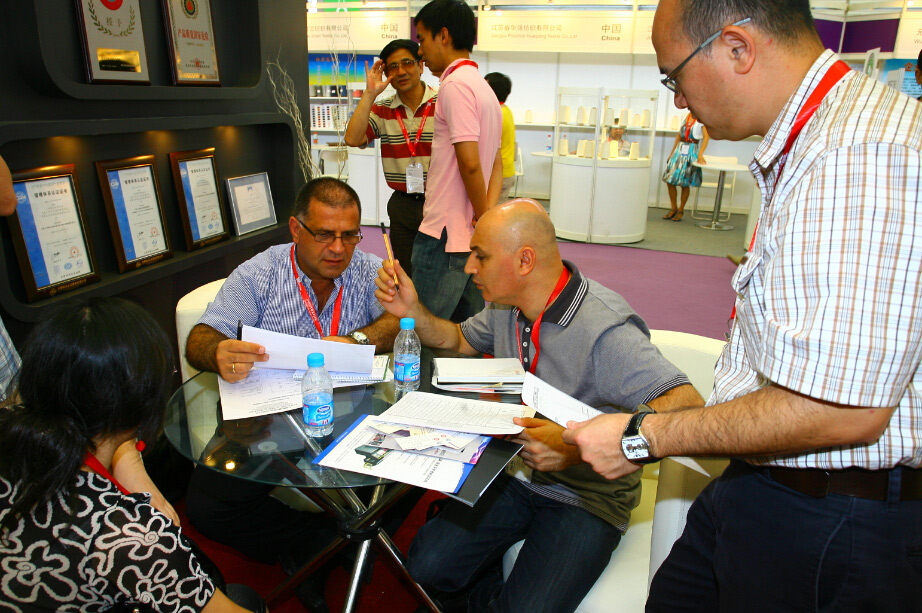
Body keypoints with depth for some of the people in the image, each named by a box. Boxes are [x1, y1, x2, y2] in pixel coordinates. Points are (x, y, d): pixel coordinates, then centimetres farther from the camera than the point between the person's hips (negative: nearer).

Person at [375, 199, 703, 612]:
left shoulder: (605, 330, -28)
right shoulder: (506, 306, -1)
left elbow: (688, 406, -36)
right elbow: (459, 341, 19)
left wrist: (580, 446, -44)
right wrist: (412, 310, 0)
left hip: (586, 497, -6)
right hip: (515, 474, 6)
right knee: (428, 565, -5)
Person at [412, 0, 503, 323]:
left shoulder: (455, 84, -12)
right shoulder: (484, 88, 19)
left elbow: (470, 163, -21)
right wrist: (489, 215, 5)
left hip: (444, 236, -10)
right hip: (471, 239, 10)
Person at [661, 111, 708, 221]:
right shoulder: (686, 116, 11)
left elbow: (706, 137, -15)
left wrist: (700, 154, -27)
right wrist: (672, 152, 15)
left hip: (692, 152, -5)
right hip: (679, 150, 5)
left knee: (685, 183, 0)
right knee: (669, 180, 1)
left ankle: (681, 210, 15)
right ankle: (673, 208, 17)